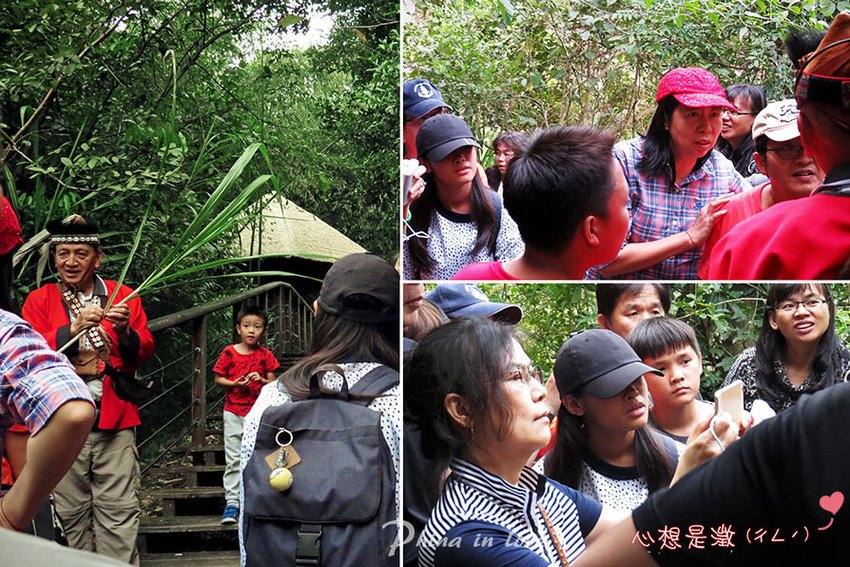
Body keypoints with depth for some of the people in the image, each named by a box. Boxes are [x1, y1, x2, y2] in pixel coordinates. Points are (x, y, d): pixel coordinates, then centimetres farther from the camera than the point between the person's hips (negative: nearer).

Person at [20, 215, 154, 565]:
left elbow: (144, 353, 4)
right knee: (71, 515, 1)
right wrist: (73, 329, -19)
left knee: (119, 515, -4)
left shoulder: (124, 297, 10)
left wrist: (125, 332, -17)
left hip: (114, 420, 0)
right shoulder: (39, 300, 8)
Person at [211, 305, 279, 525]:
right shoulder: (229, 353, -1)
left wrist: (262, 380, -17)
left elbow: (273, 383, 4)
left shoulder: (265, 355, 1)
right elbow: (218, 379, 1)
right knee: (233, 459, 0)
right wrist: (235, 383, -16)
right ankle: (232, 502, 2)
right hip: (233, 412, -1)